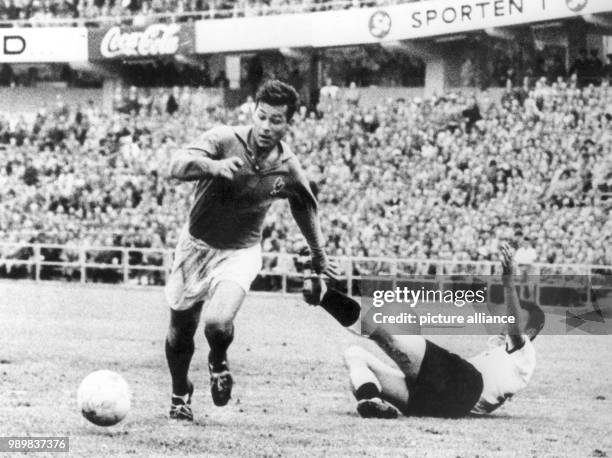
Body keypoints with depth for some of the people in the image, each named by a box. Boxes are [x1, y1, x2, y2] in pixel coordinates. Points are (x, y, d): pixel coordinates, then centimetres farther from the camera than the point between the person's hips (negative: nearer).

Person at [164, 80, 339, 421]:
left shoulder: (288, 169, -10)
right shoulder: (224, 140, -18)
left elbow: (306, 206, 11)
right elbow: (178, 165, -32)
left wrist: (319, 255, 21)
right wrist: (215, 166, -52)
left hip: (241, 252, -1)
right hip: (197, 244, 1)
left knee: (218, 323, -25)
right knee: (180, 331, 8)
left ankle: (219, 362, 11)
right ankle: (180, 395, 37)